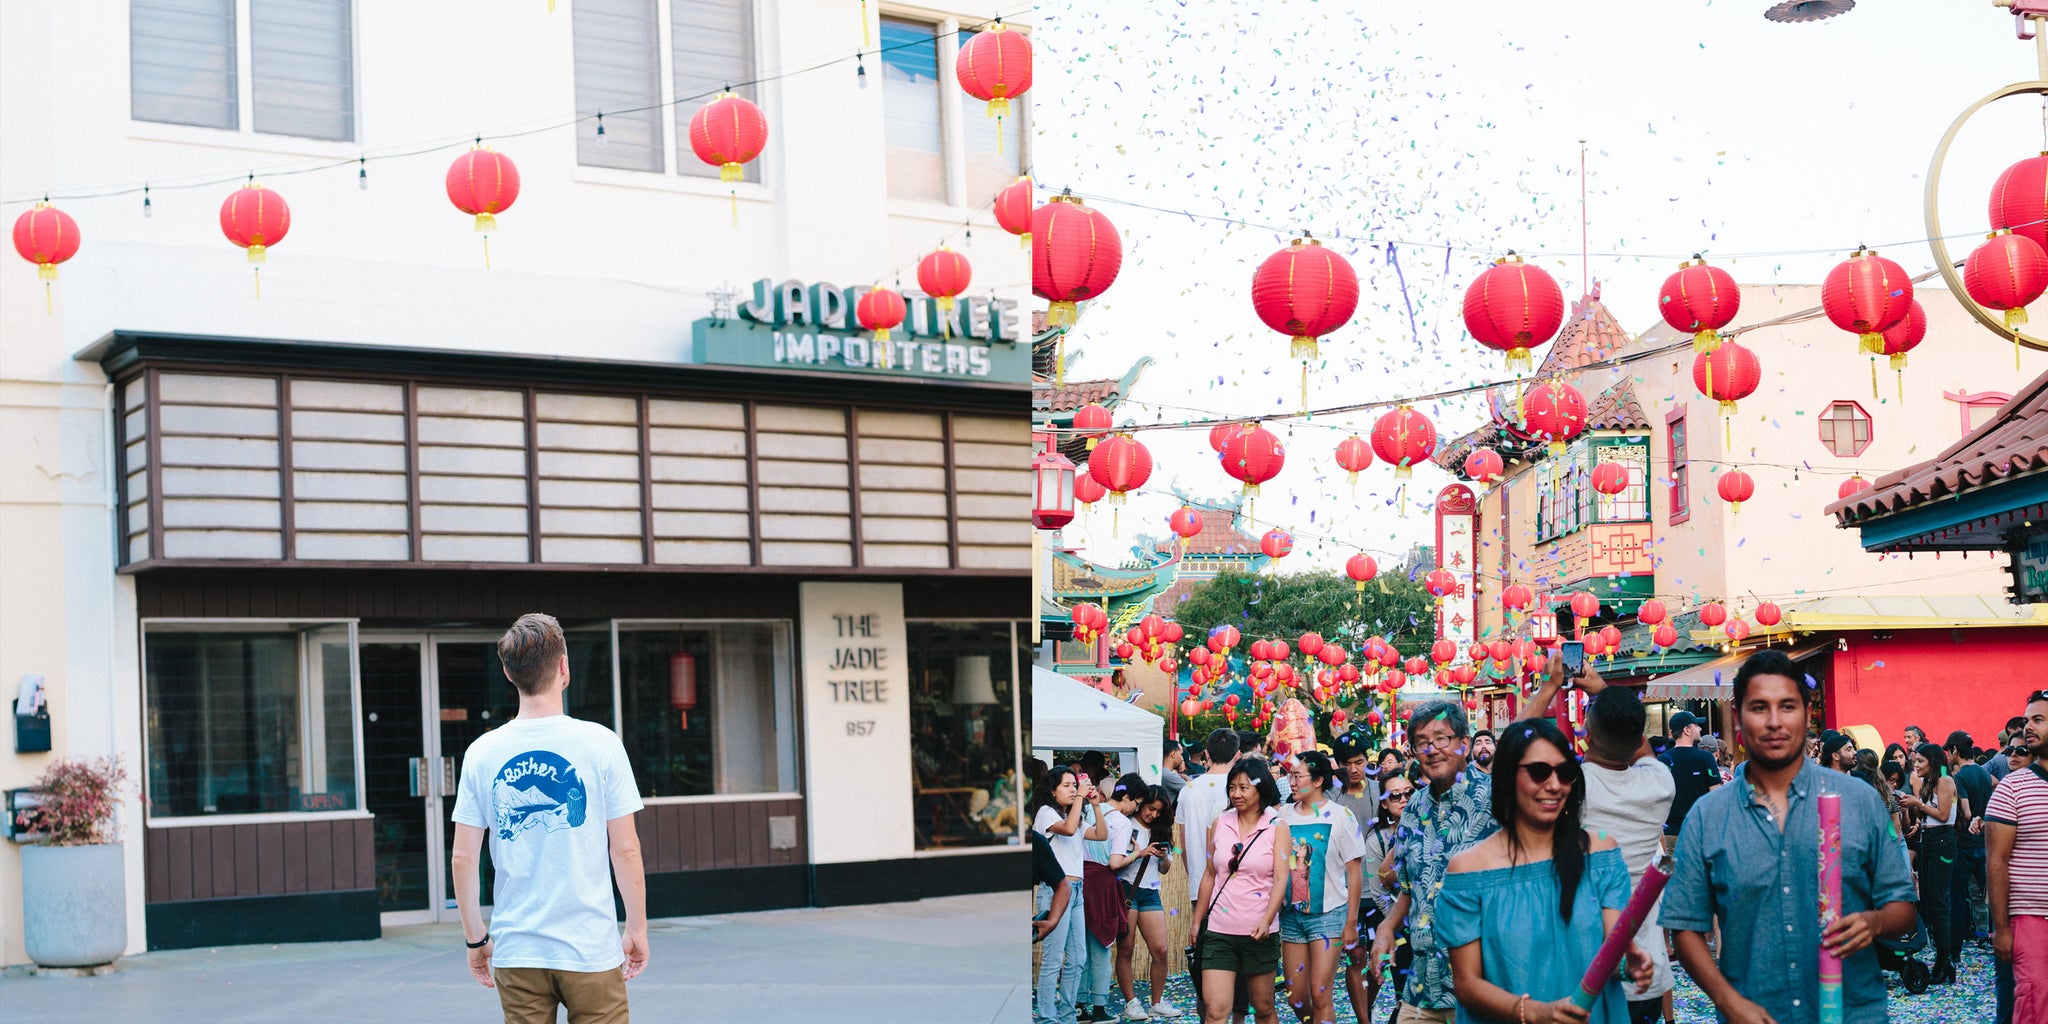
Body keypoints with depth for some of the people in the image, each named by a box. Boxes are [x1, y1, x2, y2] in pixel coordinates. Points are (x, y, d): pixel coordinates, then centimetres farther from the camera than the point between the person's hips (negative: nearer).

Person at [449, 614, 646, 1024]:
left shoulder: (482, 753, 1)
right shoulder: (599, 743, -5)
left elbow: (462, 859, 2)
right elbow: (625, 850, -5)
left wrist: (476, 939, 11)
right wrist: (637, 928, 5)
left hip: (516, 955, 2)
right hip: (591, 950, -2)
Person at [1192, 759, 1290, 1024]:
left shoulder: (1277, 828, 0)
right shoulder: (1219, 825, 7)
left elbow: (1280, 880, -8)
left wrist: (1266, 921, -22)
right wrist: (1197, 922, 13)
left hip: (1259, 933, -1)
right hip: (1219, 931, 2)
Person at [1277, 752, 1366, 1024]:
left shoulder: (1340, 816, -5)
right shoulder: (1283, 814, 5)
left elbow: (1355, 872, -3)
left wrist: (1351, 922, -5)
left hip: (1328, 914, -4)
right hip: (1291, 914, 4)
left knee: (1320, 995, -9)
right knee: (1295, 997, 7)